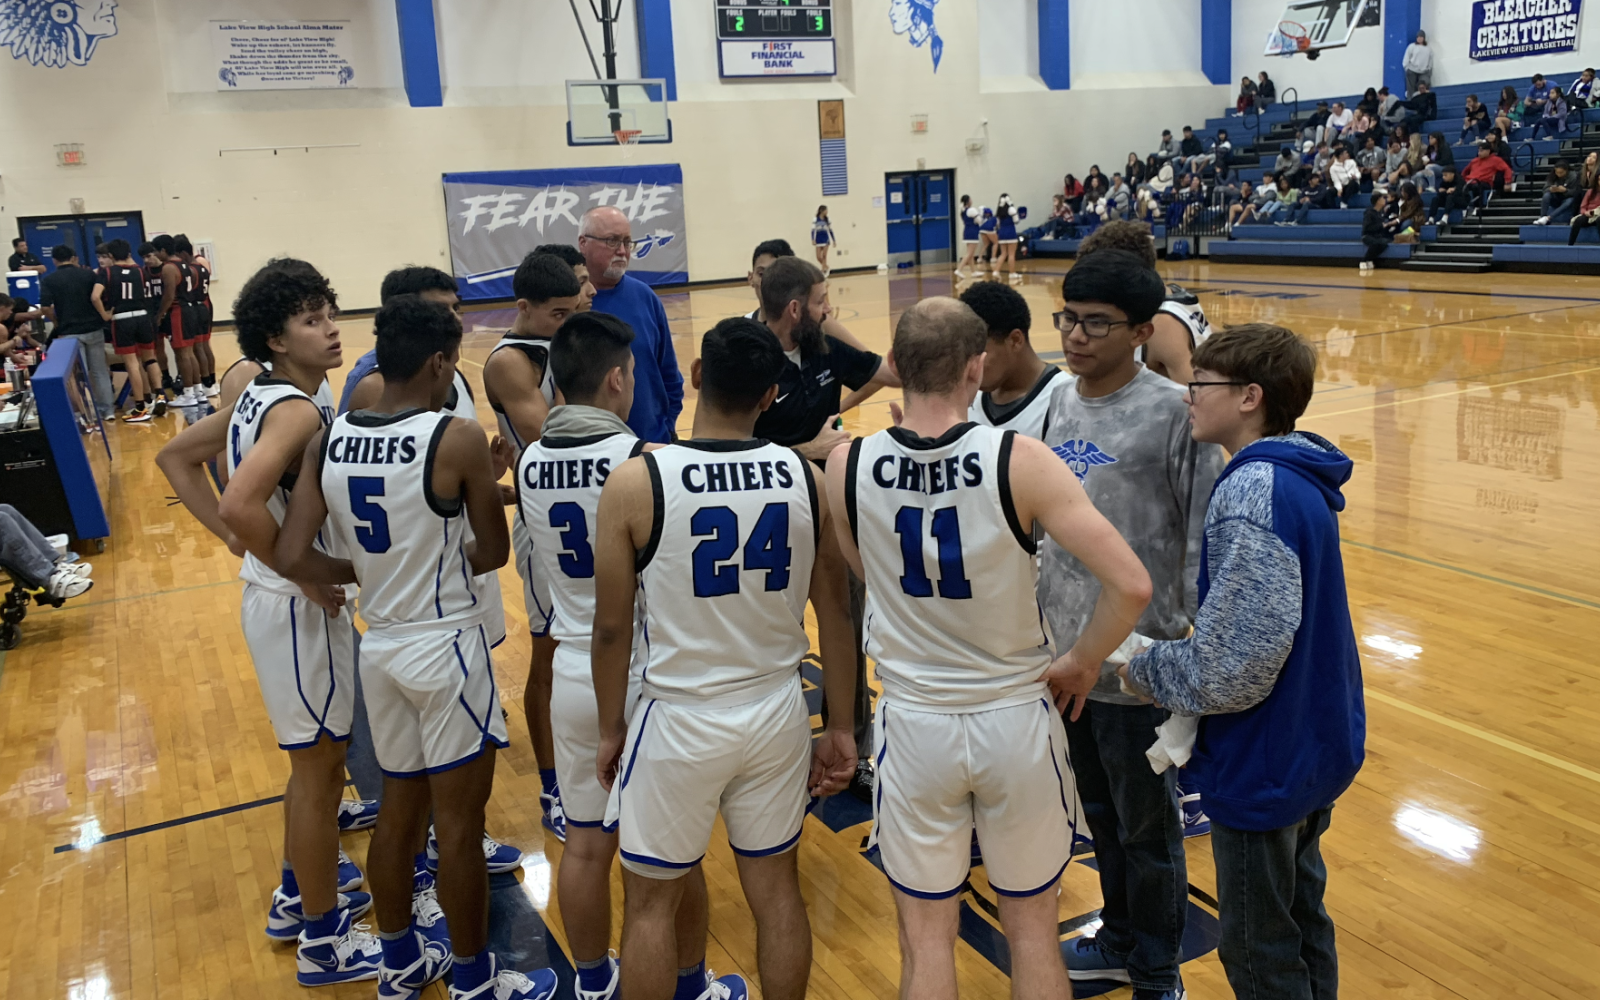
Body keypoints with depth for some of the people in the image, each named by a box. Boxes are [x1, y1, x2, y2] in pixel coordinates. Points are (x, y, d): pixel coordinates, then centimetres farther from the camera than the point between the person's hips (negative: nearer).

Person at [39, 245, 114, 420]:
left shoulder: (48, 280, -3)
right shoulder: (89, 274, 2)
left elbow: (46, 308, -9)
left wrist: (58, 324, 5)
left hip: (69, 332, -2)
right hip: (94, 328, 2)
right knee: (99, 371, 11)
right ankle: (107, 409, 14)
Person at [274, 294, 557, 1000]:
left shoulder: (327, 441, -2)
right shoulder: (458, 439, -18)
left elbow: (294, 558, -6)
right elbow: (493, 554, -9)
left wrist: (366, 571, 9)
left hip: (380, 645, 6)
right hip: (446, 646, -6)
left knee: (400, 809, 21)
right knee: (459, 821, 8)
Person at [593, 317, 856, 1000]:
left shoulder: (634, 483, -15)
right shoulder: (808, 479, -7)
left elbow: (612, 627, -9)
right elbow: (836, 613, 0)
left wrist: (611, 728, 6)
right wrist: (840, 729, 10)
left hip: (678, 720, -3)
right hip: (776, 713, 3)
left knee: (650, 903, 16)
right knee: (776, 890, 20)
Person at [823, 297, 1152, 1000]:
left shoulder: (846, 467, -11)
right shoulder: (1019, 460, -18)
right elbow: (1131, 586, -20)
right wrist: (1080, 665, -5)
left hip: (915, 724, 1)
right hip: (1016, 717, -1)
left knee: (926, 939, 18)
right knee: (1031, 928, 21)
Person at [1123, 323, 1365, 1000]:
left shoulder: (1254, 493, -27)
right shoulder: (1300, 478, 3)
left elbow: (1233, 664, -28)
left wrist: (1144, 670, -11)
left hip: (1265, 762, -9)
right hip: (1316, 743, 9)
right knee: (1301, 918, 26)